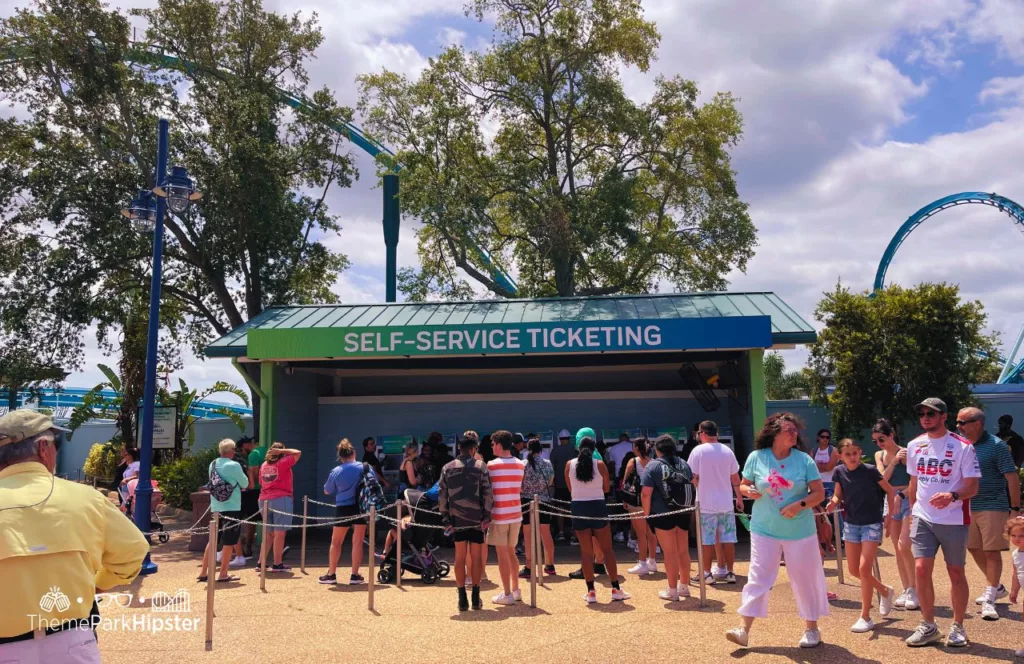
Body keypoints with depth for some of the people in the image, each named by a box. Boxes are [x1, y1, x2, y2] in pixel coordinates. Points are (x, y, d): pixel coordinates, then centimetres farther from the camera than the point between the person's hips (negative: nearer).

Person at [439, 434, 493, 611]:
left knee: (460, 557, 7)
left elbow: (442, 495, 2)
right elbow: (488, 494, -7)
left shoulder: (447, 468, 3)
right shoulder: (480, 466, -3)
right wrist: (487, 516, -2)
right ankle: (476, 598, 9)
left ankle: (462, 599, 7)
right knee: (476, 557, 6)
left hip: (457, 519, 1)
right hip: (476, 519, -1)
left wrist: (445, 518, 6)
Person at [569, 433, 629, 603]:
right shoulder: (600, 464, -5)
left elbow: (570, 489, 8)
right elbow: (606, 488, 4)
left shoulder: (570, 465, -1)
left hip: (578, 508, 1)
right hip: (597, 506, -1)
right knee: (607, 549, 9)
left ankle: (591, 592, 8)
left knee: (586, 552, 8)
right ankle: (616, 590, 11)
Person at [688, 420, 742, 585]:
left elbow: (693, 477, -9)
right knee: (728, 539, 9)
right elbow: (735, 478, 8)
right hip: (726, 503, 4)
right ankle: (730, 572, 14)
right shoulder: (727, 451, 3)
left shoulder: (698, 451, -9)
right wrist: (739, 498, 18)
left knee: (708, 540, 4)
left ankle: (707, 573, 10)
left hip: (707, 503, -3)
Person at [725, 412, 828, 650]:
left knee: (805, 577, 10)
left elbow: (819, 493, -4)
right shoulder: (756, 457, -5)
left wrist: (800, 505, -21)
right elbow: (743, 485, 5)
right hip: (764, 530, 0)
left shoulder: (804, 460, -6)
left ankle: (811, 628, 28)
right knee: (758, 577, 0)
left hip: (799, 531, 0)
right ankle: (745, 629, 3)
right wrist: (749, 491, -18)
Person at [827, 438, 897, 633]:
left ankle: (865, 618, 1)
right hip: (851, 524, 5)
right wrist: (833, 503, -15)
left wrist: (891, 512, -12)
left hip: (872, 524, -5)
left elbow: (890, 491, -1)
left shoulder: (870, 471, -15)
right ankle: (885, 591, 38)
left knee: (864, 568, -11)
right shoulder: (840, 472, -4)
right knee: (854, 570, 10)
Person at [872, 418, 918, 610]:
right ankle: (906, 589, 15)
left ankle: (914, 589, -3)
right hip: (891, 503, 6)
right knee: (897, 549, 7)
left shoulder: (906, 453, -10)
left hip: (908, 501, -6)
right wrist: (894, 461, -13)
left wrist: (900, 496, -20)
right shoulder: (879, 456, 9)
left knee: (903, 546, -15)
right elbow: (883, 480, -5)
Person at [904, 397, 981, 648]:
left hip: (954, 521, -3)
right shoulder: (914, 446, 6)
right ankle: (928, 626, 12)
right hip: (923, 519, 3)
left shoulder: (962, 447, -9)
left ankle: (958, 627, 23)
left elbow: (972, 487, -11)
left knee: (955, 573, 7)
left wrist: (952, 495, -30)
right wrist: (912, 511, 15)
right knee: (921, 569, -2)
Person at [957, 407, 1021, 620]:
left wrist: (1015, 508, -13)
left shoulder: (996, 446, -12)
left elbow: (1012, 478, -11)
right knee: (974, 548, 13)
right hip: (968, 507, 6)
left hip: (992, 507, -6)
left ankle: (990, 598, 6)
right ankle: (996, 587, 33)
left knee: (992, 552, -1)